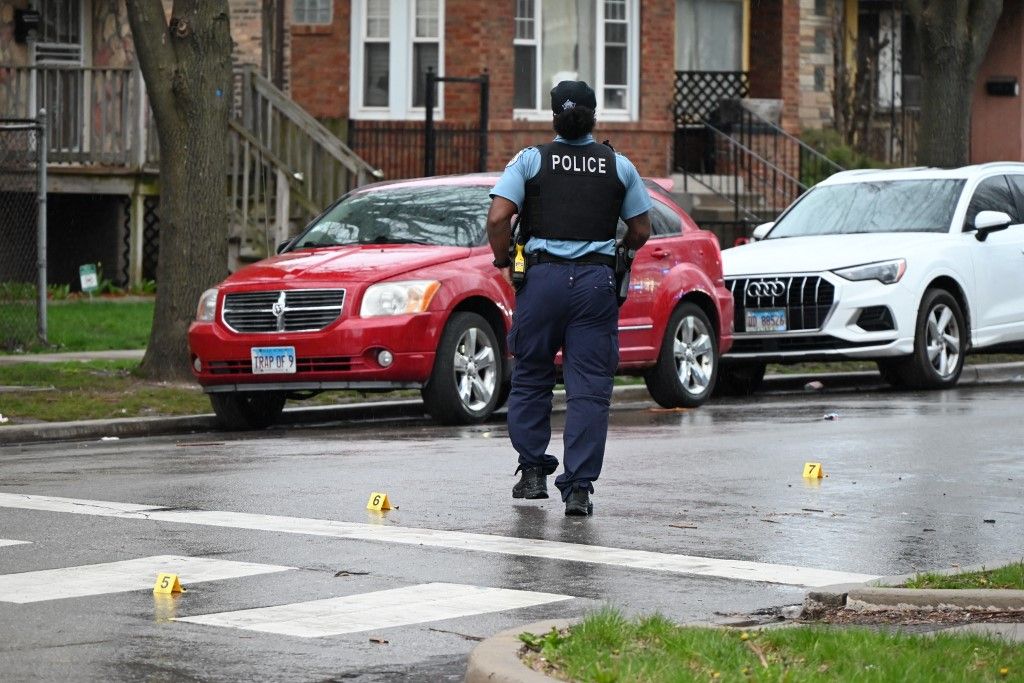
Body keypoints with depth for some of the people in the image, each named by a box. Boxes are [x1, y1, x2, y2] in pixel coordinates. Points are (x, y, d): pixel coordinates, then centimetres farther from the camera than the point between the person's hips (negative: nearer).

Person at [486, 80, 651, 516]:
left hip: (542, 278, 0)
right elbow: (641, 231, 11)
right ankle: (578, 488, -5)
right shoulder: (619, 166, 7)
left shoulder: (530, 160, 2)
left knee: (530, 378, 14)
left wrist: (503, 260, 9)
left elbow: (498, 218, -8)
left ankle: (533, 472, 16)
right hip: (596, 280, 1)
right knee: (589, 388, 0)